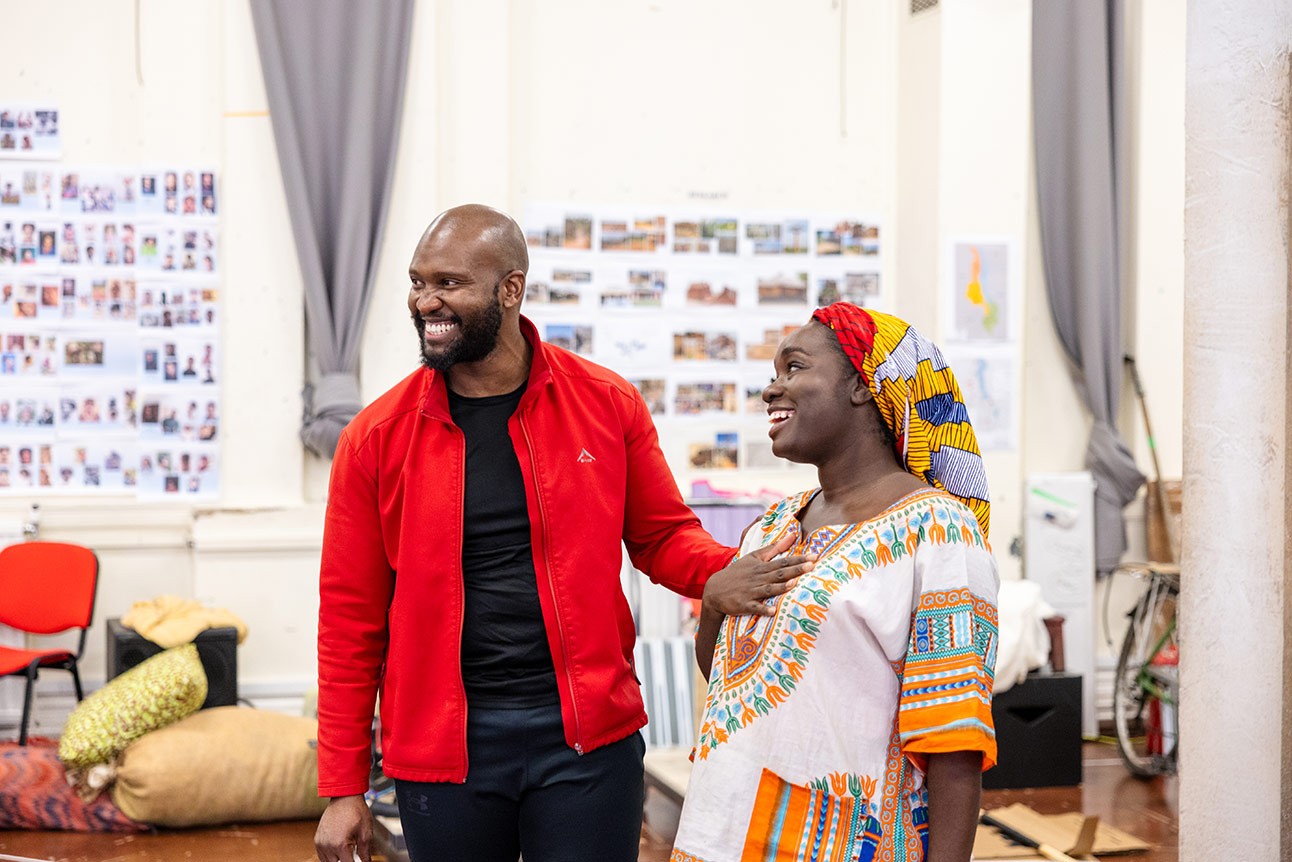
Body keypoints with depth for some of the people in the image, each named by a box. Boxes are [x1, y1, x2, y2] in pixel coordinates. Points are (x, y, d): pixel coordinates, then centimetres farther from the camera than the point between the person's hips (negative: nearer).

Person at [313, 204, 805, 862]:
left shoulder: (607, 404, -1)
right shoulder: (376, 438, -2)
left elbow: (662, 536, 9)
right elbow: (351, 619, 1)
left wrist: (730, 572, -14)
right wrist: (342, 789, 1)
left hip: (587, 734, 0)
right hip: (442, 744, 0)